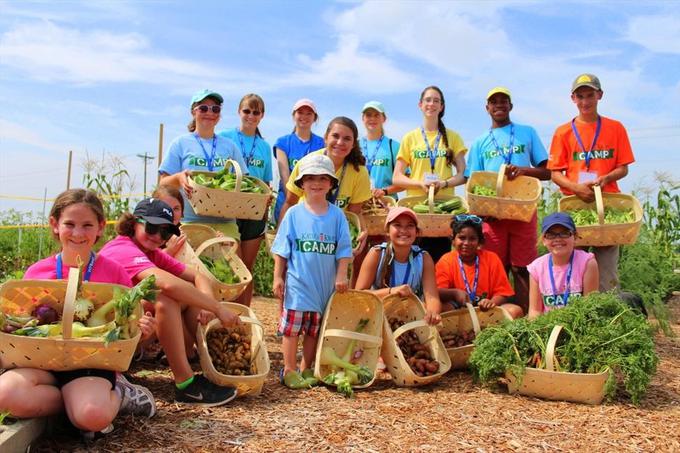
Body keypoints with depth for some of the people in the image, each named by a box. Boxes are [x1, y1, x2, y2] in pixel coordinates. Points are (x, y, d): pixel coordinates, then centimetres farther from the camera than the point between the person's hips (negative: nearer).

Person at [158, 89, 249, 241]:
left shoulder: (229, 146, 17)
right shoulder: (180, 143, 8)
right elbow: (163, 183, 4)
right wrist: (179, 178, -19)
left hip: (225, 222, 2)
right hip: (190, 222, -2)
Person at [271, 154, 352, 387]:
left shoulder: (337, 215, 2)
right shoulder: (294, 213, -2)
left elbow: (343, 250, 3)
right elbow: (281, 250, 1)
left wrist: (341, 276, -5)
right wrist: (278, 277, -2)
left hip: (325, 284, 2)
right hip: (298, 282, -2)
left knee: (314, 329, 12)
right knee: (292, 327, 1)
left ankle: (306, 369, 24)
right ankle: (289, 370, 13)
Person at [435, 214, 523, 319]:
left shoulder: (491, 259, 4)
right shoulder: (446, 261, 0)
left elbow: (502, 292, 2)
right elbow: (437, 292, -11)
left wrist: (491, 302, -20)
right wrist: (455, 292, -32)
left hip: (485, 310, 2)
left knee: (516, 311, -23)